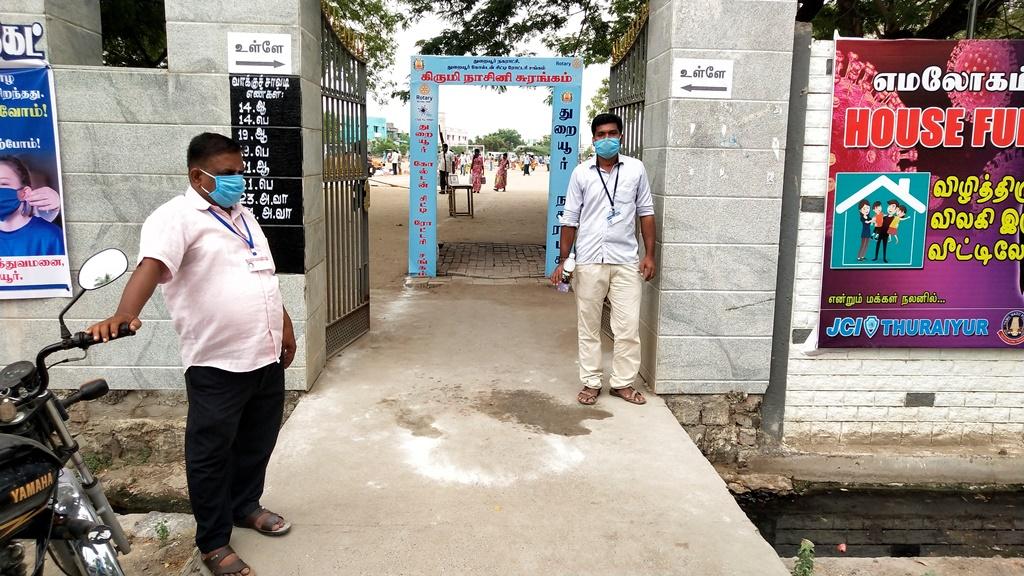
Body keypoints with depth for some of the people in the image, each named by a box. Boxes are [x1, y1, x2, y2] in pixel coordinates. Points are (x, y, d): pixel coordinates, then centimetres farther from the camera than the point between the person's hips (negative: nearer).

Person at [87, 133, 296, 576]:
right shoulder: (176, 218, -11)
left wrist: (285, 326, 23)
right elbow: (151, 266, -29)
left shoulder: (242, 215, 15)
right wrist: (125, 314, -47)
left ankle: (245, 505, 41)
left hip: (266, 356, 8)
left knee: (257, 442, 20)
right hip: (217, 364, -7)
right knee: (211, 453, 6)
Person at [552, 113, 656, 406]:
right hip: (589, 261, 0)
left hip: (626, 260, 0)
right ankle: (591, 382, 20)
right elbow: (570, 219, 3)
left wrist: (649, 254, 2)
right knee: (588, 326, 8)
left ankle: (623, 382, 19)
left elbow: (646, 212, 7)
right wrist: (563, 260, 0)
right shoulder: (581, 173, 1)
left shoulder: (636, 169, 3)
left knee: (628, 326, 3)